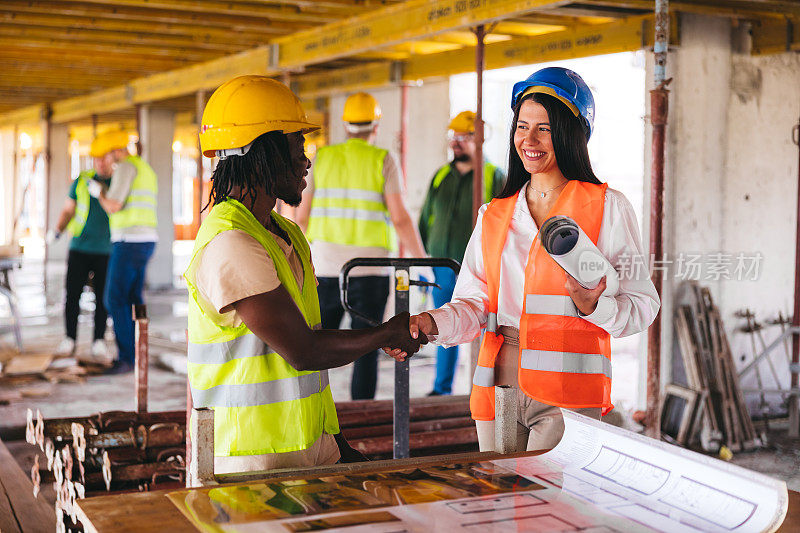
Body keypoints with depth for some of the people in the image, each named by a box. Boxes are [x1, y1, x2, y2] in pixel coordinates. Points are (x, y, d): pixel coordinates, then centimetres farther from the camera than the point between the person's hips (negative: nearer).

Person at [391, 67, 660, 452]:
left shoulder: (608, 207, 3)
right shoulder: (493, 215, 15)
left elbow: (642, 305, 0)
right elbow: (474, 305, 8)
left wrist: (594, 306, -19)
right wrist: (432, 324, -11)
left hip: (569, 393, -4)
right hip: (498, 388, 4)